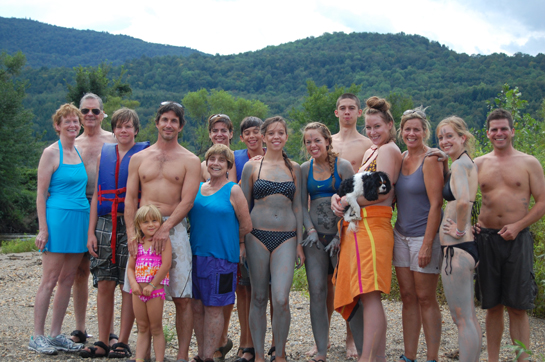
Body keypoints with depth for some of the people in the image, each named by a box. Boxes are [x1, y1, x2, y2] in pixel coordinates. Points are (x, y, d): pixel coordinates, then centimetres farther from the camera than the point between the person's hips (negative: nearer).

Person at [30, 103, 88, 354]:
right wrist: (43, 228, -14)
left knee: (67, 279, 8)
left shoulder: (80, 152, 15)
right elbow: (41, 193, -7)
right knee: (50, 280, -3)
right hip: (58, 218, -7)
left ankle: (56, 334, 16)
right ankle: (37, 336, 5)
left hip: (79, 220, 7)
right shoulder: (51, 153, -5)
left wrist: (88, 223, 15)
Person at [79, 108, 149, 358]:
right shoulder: (104, 155, 14)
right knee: (104, 285, 4)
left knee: (129, 286, 0)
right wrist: (91, 232, 6)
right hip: (105, 225, 4)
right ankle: (102, 343, 12)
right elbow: (96, 195, 13)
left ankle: (123, 343, 9)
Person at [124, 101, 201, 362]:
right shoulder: (139, 158, 14)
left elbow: (187, 200, -5)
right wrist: (131, 232, -5)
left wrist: (165, 227, -17)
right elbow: (130, 198, 8)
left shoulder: (190, 161, 6)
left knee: (182, 297, -3)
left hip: (174, 229, -2)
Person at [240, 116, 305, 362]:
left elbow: (297, 206, 12)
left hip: (286, 238, 0)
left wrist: (299, 243, 8)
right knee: (259, 298, 5)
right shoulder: (252, 166, 5)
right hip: (258, 236, 0)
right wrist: (240, 240, 4)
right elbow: (243, 206, 8)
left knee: (281, 299, -12)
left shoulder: (294, 168, 10)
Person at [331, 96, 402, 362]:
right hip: (357, 227, 10)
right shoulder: (371, 151, 27)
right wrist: (338, 197, 3)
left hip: (372, 226, -10)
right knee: (355, 294, 8)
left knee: (369, 294, -15)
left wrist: (346, 201, -7)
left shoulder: (388, 150, -3)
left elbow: (380, 192, -14)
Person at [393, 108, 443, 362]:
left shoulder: (430, 160, -12)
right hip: (401, 234, 7)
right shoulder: (400, 158, 10)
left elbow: (436, 204, -16)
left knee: (425, 298, 0)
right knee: (407, 297, 10)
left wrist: (427, 244, -19)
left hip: (424, 235, -7)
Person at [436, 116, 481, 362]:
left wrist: (460, 230, -19)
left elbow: (463, 201, -32)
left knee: (461, 319, -3)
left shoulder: (458, 165, -15)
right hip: (468, 248, 10)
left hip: (457, 249, -10)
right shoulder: (469, 163, 14)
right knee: (469, 317, 17)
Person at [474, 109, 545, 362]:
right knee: (492, 306, 8)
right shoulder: (478, 164, 9)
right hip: (487, 238, 2)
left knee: (518, 307, 0)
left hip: (518, 239, -2)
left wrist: (518, 226, -11)